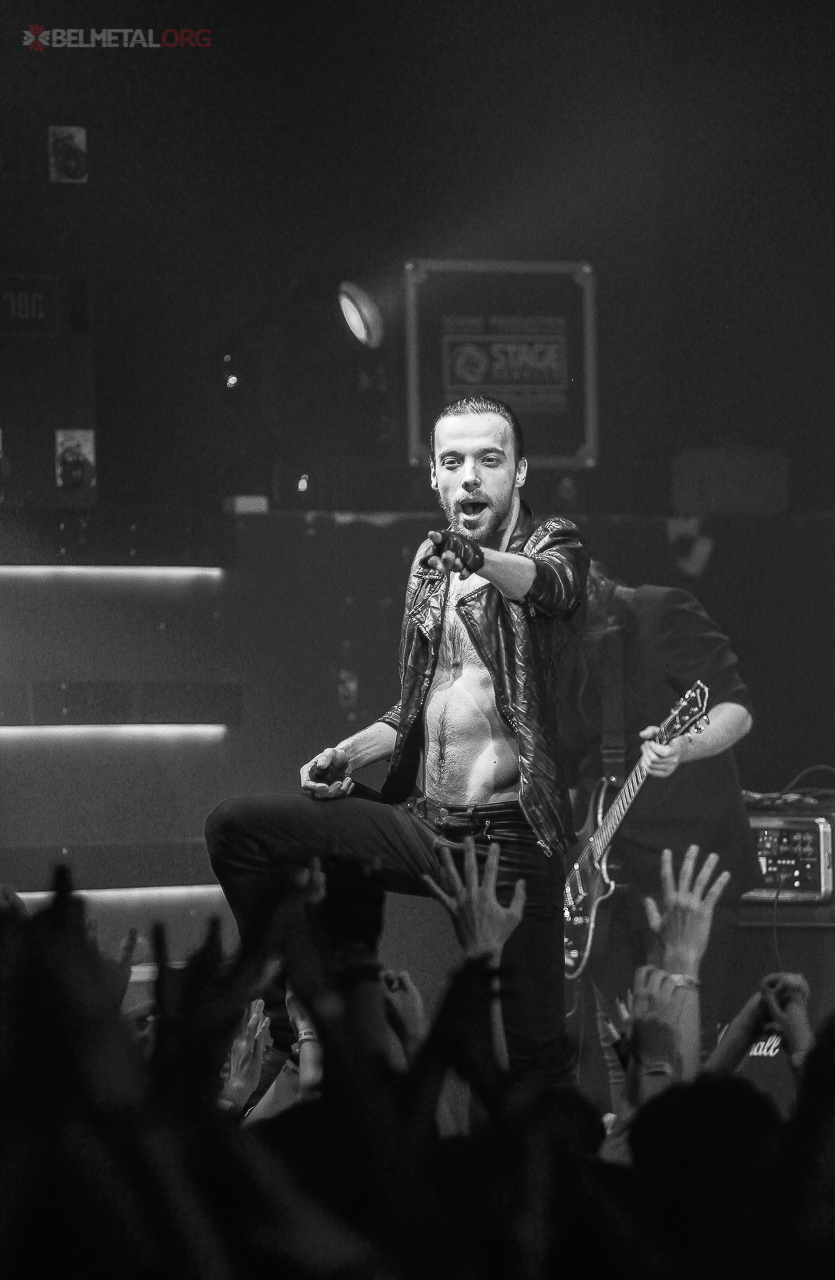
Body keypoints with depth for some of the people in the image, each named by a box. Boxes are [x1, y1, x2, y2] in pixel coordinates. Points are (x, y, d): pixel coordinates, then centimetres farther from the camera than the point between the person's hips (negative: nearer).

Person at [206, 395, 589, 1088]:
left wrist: (481, 559, -49)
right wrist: (352, 752, 5)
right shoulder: (429, 562, 15)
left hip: (511, 837, -5)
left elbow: (548, 581, -28)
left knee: (536, 1050, -10)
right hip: (419, 818, 5)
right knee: (236, 827, -7)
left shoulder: (555, 544, -1)